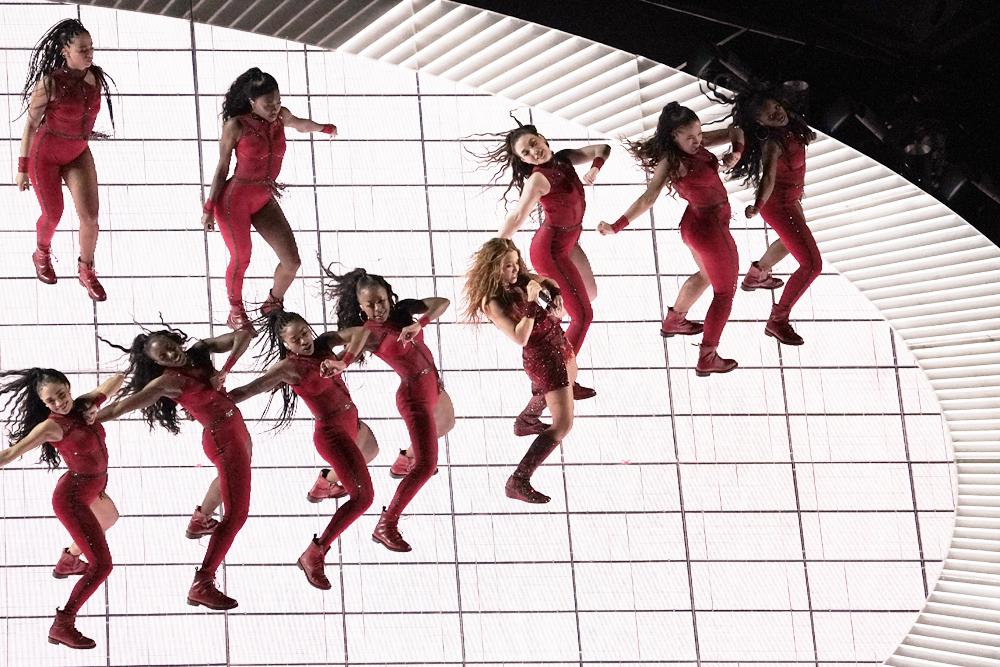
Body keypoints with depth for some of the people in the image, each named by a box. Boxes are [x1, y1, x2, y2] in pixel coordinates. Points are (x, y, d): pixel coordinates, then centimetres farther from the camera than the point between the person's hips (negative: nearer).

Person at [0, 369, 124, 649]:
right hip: (72, 498, -9)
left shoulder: (85, 405, -7)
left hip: (92, 489, 9)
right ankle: (61, 626, -13)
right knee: (102, 565, -15)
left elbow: (116, 380, 11)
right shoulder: (53, 425, -26)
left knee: (109, 519, 41)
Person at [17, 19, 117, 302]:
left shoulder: (96, 76, -8)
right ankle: (42, 253, 41)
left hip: (78, 154, 4)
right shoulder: (50, 83, -24)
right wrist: (23, 168, -12)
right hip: (44, 154, -4)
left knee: (90, 216, -7)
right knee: (53, 216, 7)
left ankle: (86, 271, 16)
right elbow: (31, 124, -16)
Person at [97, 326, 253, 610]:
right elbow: (119, 407, -26)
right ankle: (201, 586, -19)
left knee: (233, 475, 39)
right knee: (236, 514, -15)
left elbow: (244, 335, -9)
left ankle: (199, 521, 62)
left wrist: (225, 369, -21)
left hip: (237, 429, 9)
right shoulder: (167, 381, -20)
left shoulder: (200, 351, -3)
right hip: (223, 439, -9)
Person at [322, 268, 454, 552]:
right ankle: (385, 526, -9)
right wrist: (343, 362, -61)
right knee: (426, 466, -15)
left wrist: (419, 324, -33)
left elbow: (442, 303, -17)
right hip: (414, 396, -8)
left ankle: (405, 459, 64)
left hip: (435, 387, 8)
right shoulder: (367, 331, -18)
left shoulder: (404, 310, -5)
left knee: (445, 425, 39)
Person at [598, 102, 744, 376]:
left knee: (706, 274, 33)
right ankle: (707, 359, 6)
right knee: (725, 291, 3)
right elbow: (647, 199, -34)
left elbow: (735, 132, 5)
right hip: (710, 228, -9)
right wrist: (615, 227, -41)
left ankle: (673, 321, 51)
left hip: (697, 223, 9)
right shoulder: (671, 161, -27)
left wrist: (736, 152, -16)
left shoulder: (694, 144, -3)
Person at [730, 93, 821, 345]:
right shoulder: (773, 143, -32)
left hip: (789, 199, 10)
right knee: (812, 264, -9)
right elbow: (768, 178, -45)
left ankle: (756, 276, 60)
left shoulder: (790, 126, -8)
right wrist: (757, 206, -60)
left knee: (792, 241, 37)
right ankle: (777, 321, 1)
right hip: (779, 205, -9)